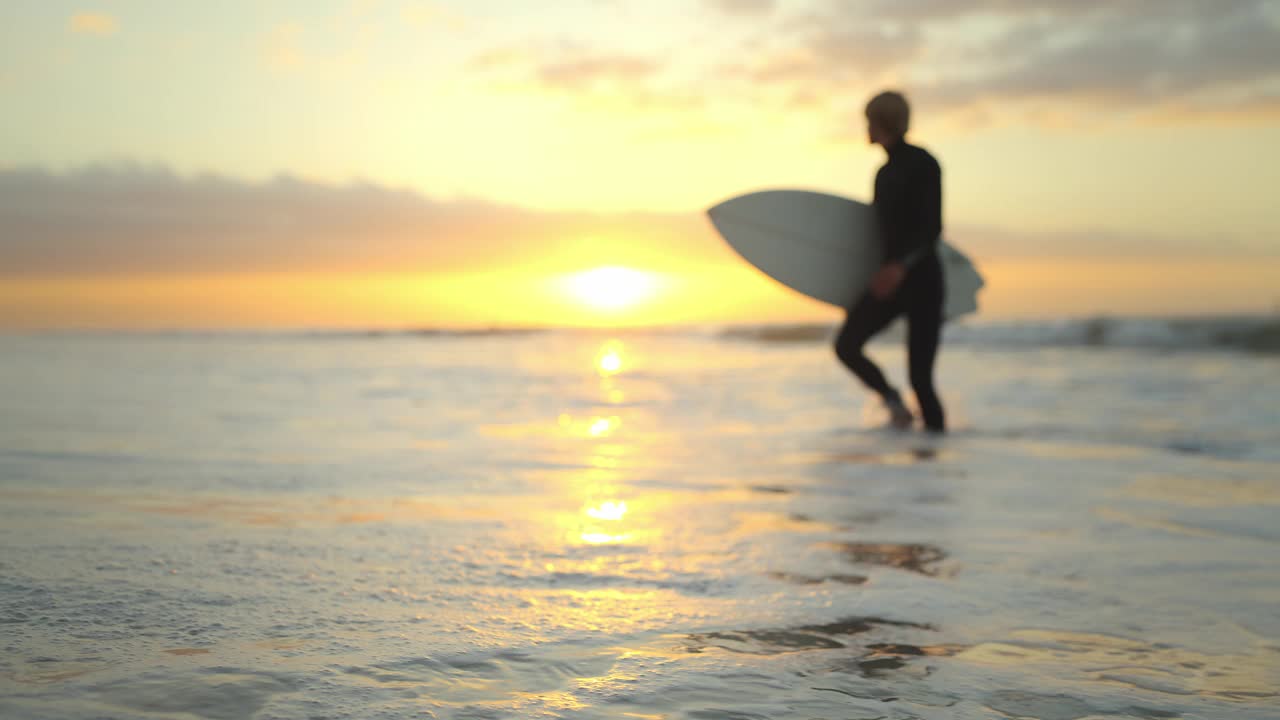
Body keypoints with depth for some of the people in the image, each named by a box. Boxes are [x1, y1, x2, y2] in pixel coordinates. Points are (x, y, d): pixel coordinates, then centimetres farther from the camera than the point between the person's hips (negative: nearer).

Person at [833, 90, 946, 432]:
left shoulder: (923, 163, -8)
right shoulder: (884, 173, 16)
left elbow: (932, 228, -17)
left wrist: (901, 266, -32)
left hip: (922, 279, -7)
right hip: (890, 279, 7)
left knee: (919, 377, -11)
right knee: (846, 345, -13)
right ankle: (893, 401, 7)